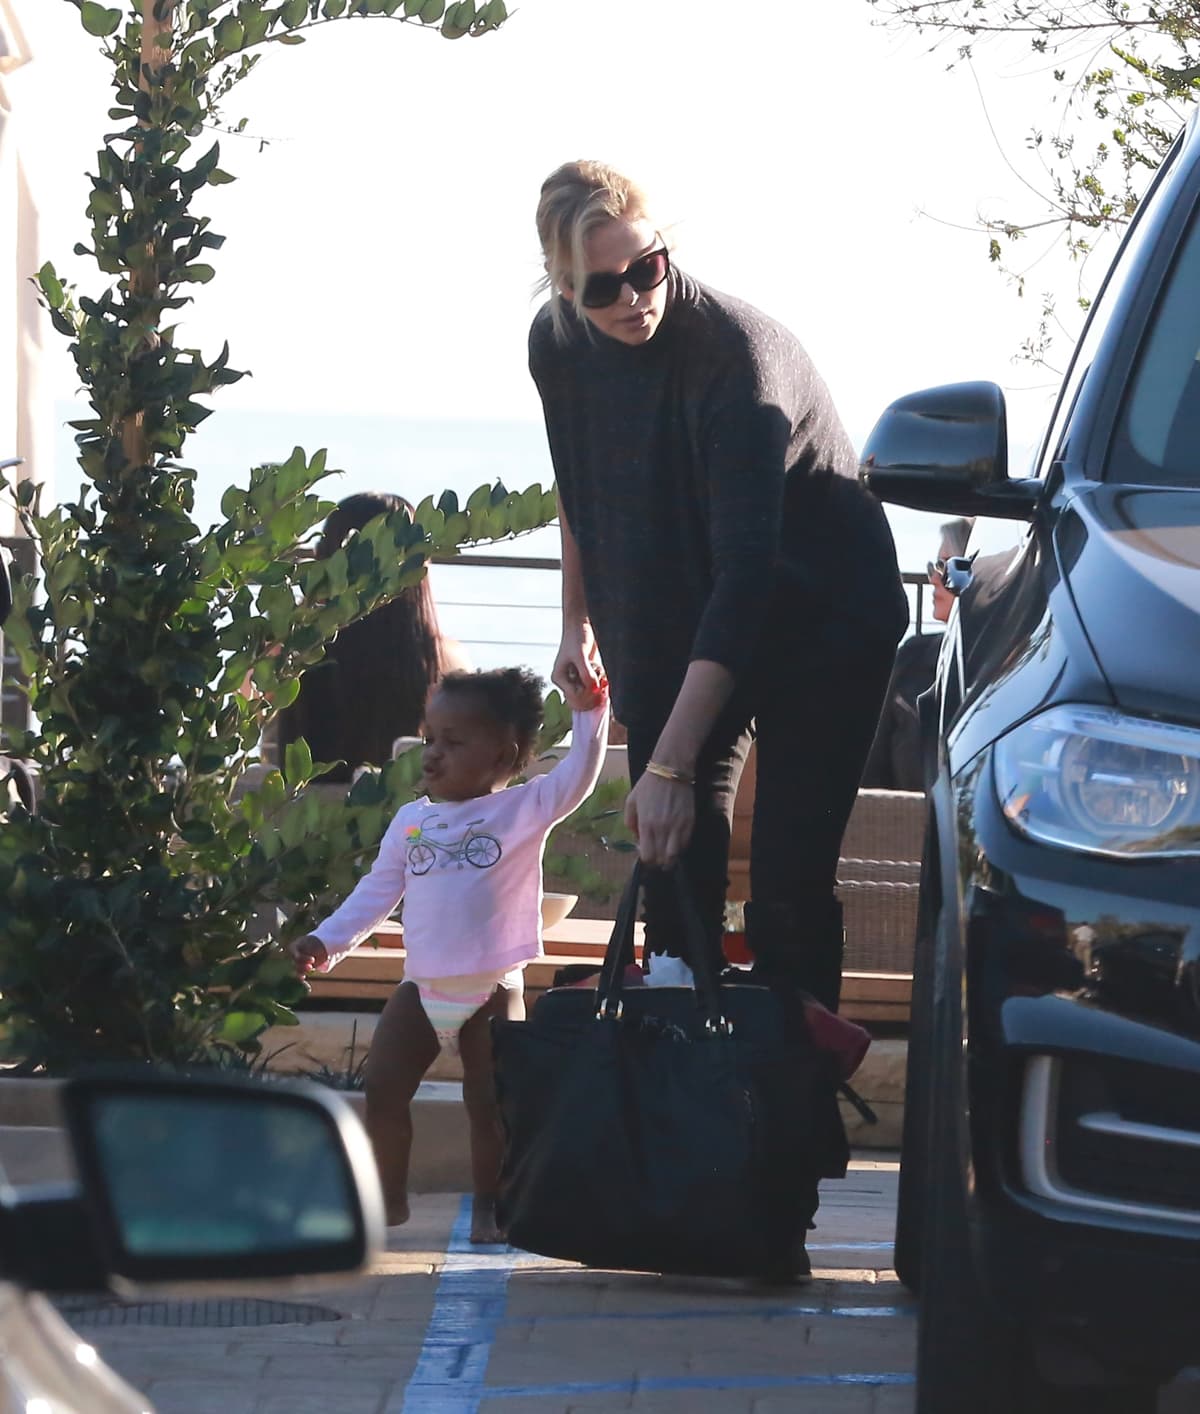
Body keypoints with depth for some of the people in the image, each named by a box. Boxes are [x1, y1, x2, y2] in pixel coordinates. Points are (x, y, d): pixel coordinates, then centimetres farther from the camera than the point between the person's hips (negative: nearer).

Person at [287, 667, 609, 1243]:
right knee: (382, 1089, 2)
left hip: (493, 991, -4)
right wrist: (326, 941, 3)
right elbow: (376, 892, 11)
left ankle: (489, 1205, 9)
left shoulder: (522, 809, -5)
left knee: (488, 1101, -3)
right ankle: (387, 1196, 16)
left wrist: (590, 710, -29)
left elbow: (576, 777, -19)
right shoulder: (411, 821, 8)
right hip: (421, 989, 4)